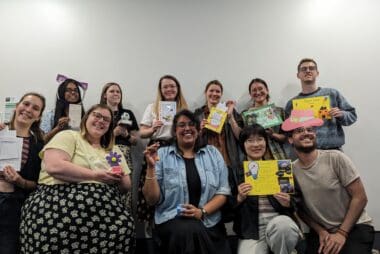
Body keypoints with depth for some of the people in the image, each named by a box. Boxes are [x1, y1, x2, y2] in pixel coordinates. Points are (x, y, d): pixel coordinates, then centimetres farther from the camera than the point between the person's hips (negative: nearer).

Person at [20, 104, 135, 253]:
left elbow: (126, 186, 21)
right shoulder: (68, 136, 6)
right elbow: (54, 167, -12)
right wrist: (95, 175, -10)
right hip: (62, 207, -4)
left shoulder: (114, 150, 22)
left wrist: (118, 179, -1)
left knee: (123, 229, -19)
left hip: (104, 212, 5)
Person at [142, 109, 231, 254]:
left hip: (208, 222, 2)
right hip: (172, 220, -1)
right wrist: (151, 167, -12)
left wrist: (202, 211, -11)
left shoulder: (213, 153, 9)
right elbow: (152, 200, 1)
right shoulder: (162, 155, 3)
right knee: (190, 230, -31)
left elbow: (223, 191, 5)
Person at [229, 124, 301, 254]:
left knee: (282, 224, -31)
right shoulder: (235, 171, 3)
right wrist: (239, 198, -16)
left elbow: (295, 203, 12)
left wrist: (287, 203, -9)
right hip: (250, 230, -2)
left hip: (279, 220, 3)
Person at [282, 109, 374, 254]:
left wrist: (342, 233, -13)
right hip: (321, 231, 2)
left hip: (355, 227, -2)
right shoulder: (291, 171, -5)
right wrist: (321, 232, -6)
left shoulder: (335, 158, -15)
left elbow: (360, 197, -11)